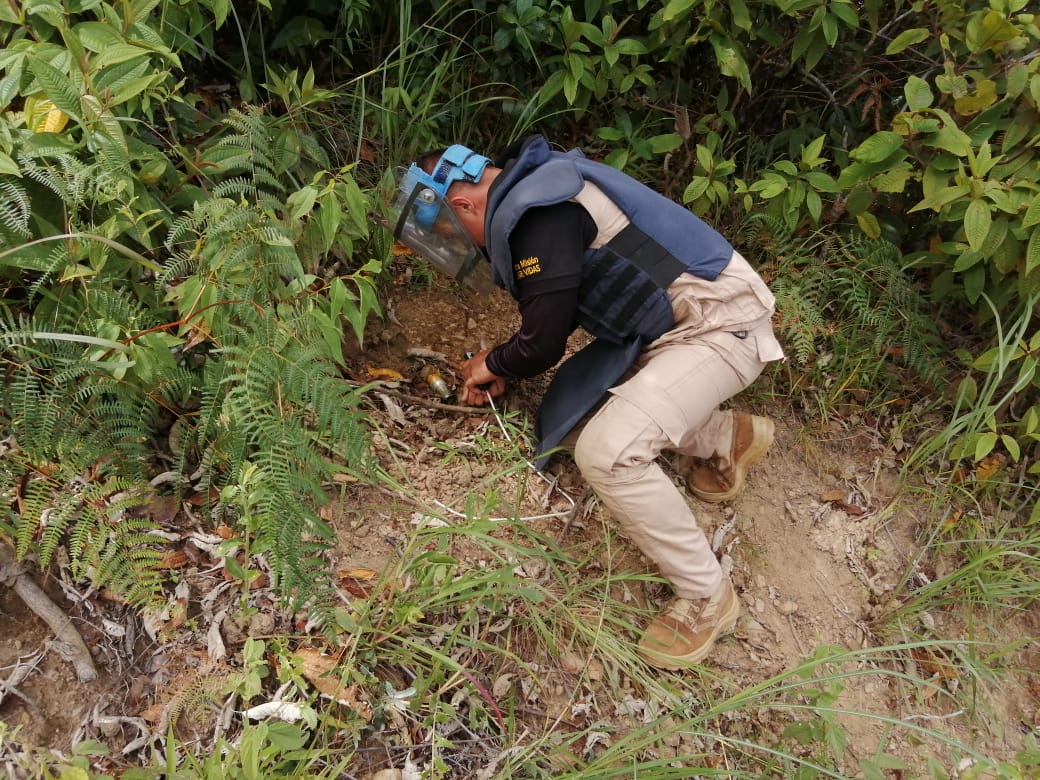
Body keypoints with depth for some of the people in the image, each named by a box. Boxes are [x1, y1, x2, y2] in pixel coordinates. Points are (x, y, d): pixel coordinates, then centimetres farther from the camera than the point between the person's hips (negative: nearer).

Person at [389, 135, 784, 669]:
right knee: (572, 415, 9)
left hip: (719, 323, -10)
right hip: (666, 324, 10)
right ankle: (731, 437, 26)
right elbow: (556, 307, 22)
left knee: (608, 453, -25)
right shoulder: (532, 193, 12)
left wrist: (494, 364, 2)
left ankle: (706, 598, -3)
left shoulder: (536, 214, -21)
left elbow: (544, 339, -19)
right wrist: (503, 368, 16)